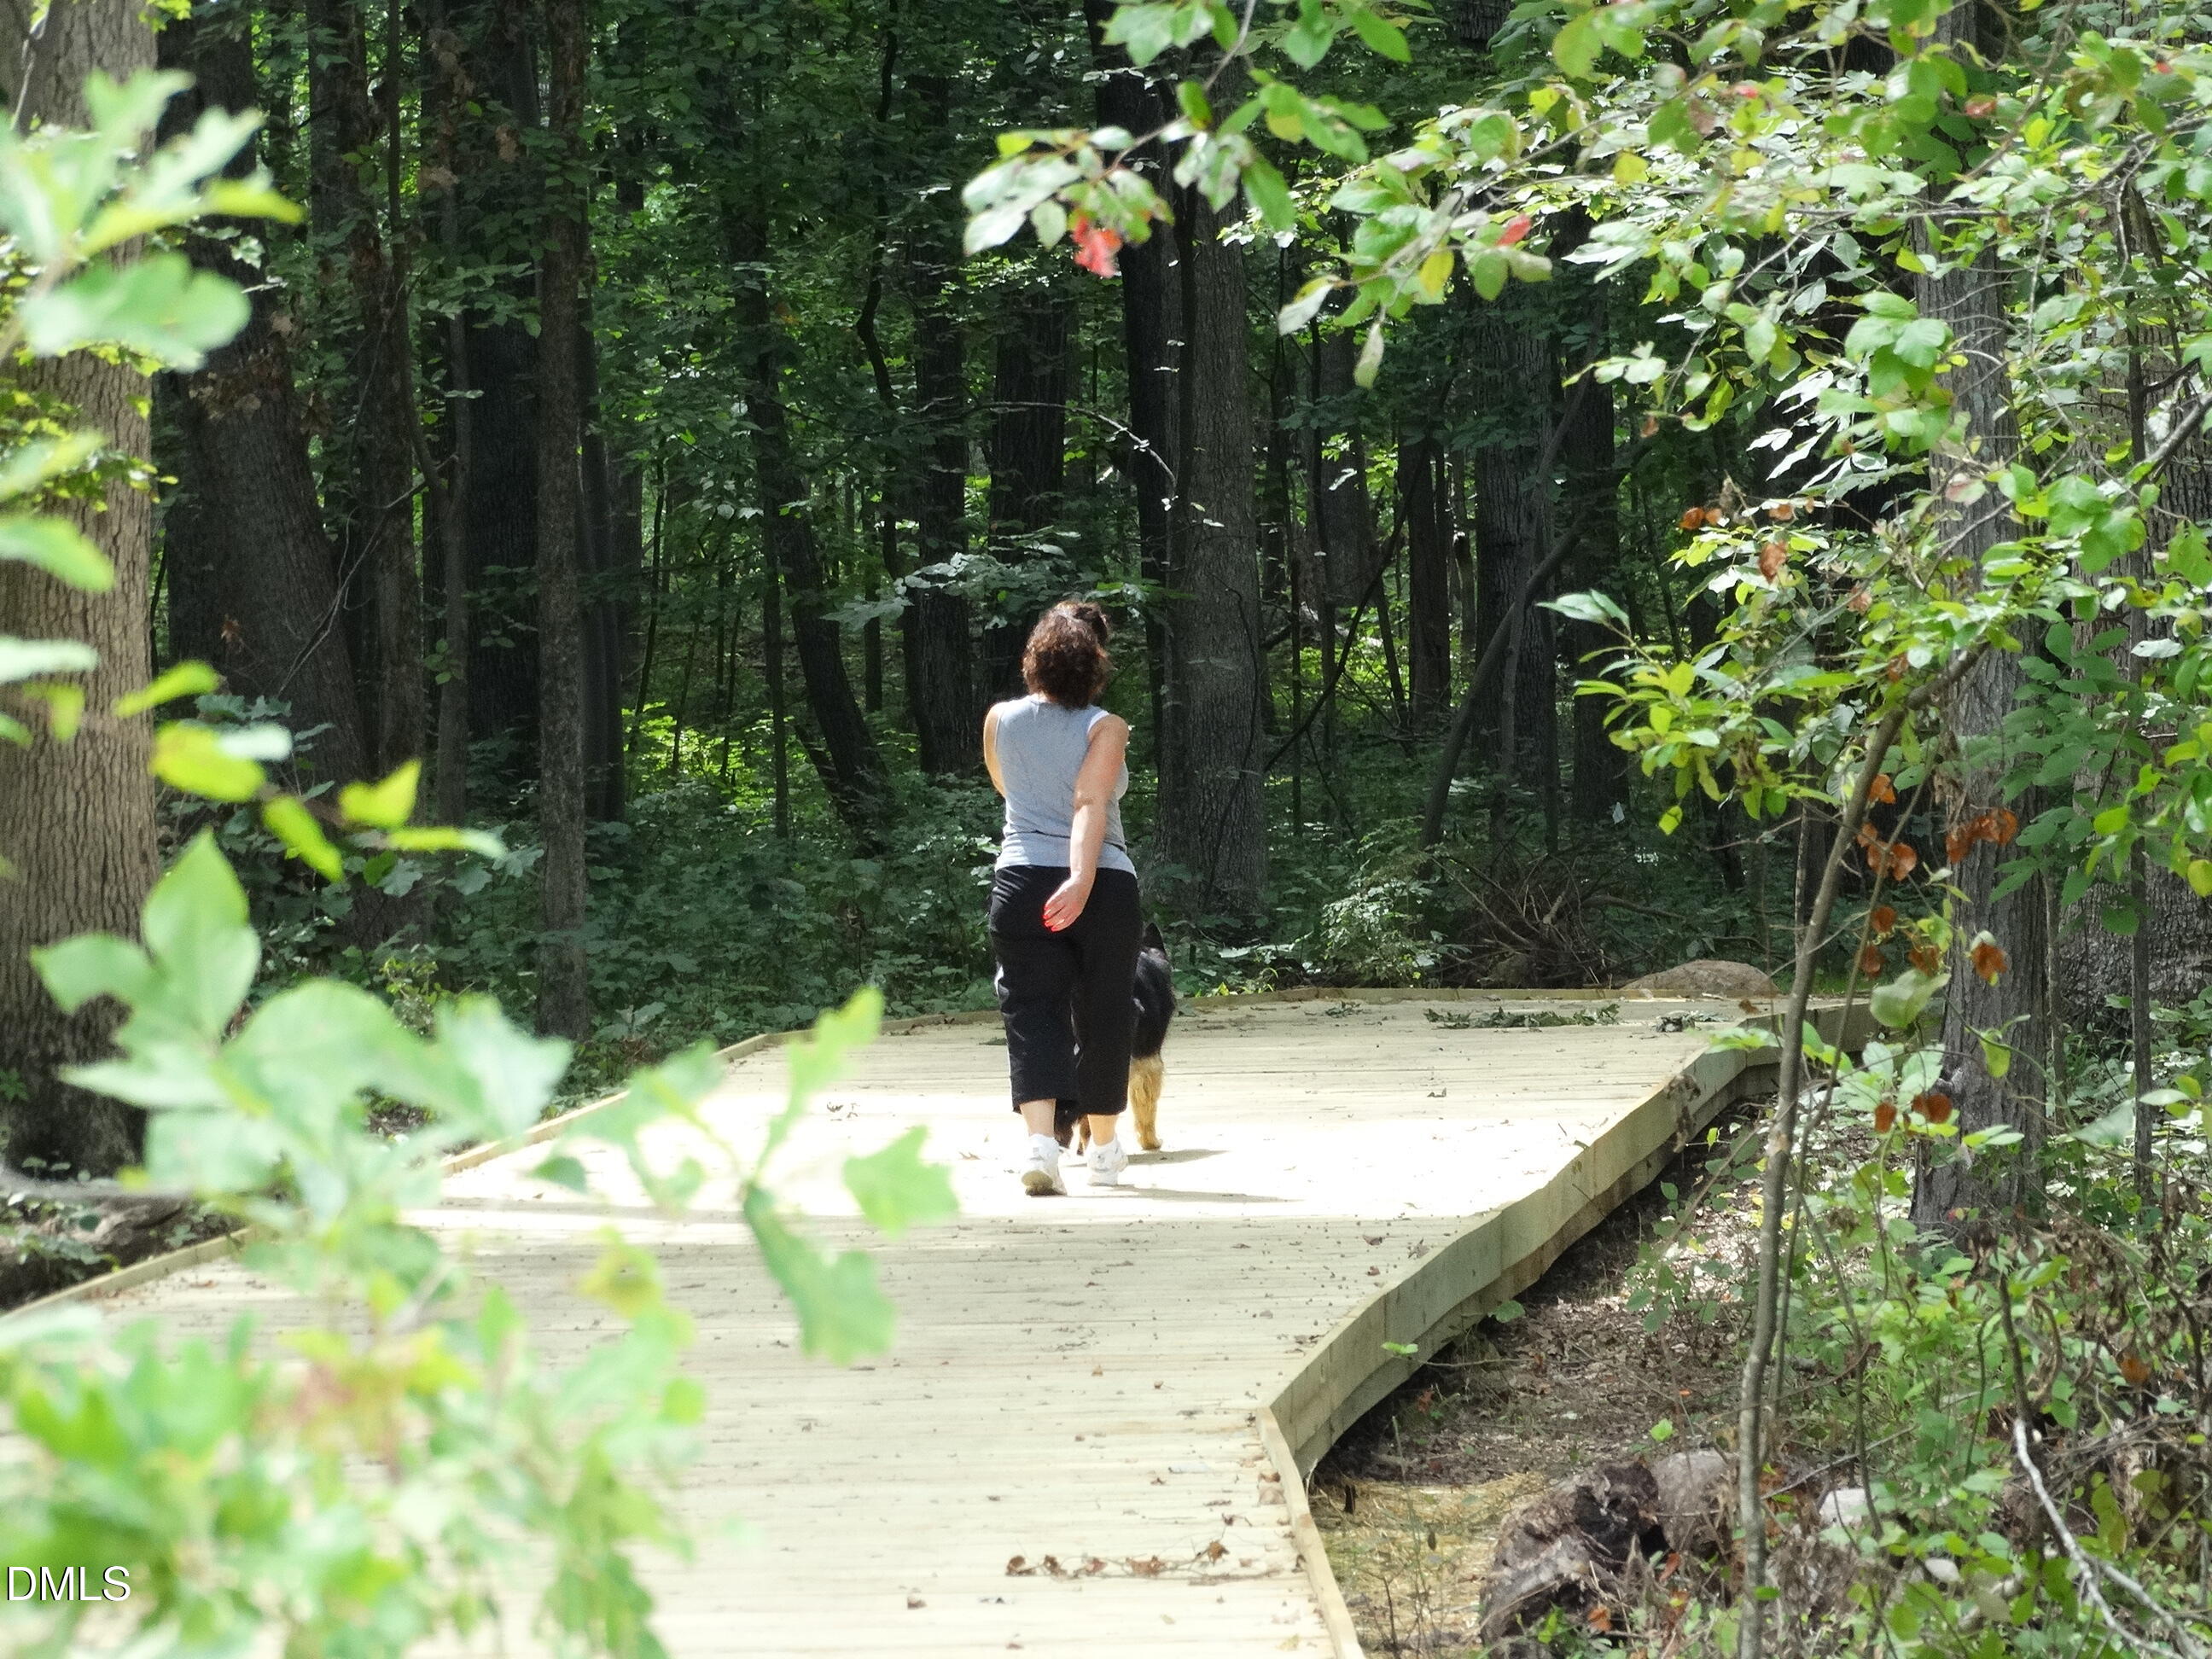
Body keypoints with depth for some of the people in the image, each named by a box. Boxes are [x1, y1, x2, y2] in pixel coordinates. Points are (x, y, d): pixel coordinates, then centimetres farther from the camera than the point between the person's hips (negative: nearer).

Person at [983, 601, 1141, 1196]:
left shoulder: (1000, 721, 6)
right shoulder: (1106, 729, -5)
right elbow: (1090, 804, -19)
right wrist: (1082, 879, -29)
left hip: (1022, 879, 1)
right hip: (1103, 887, -1)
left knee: (1032, 1013, -3)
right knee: (1102, 1016, 13)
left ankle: (1042, 1140, -25)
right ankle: (1105, 1149, 28)